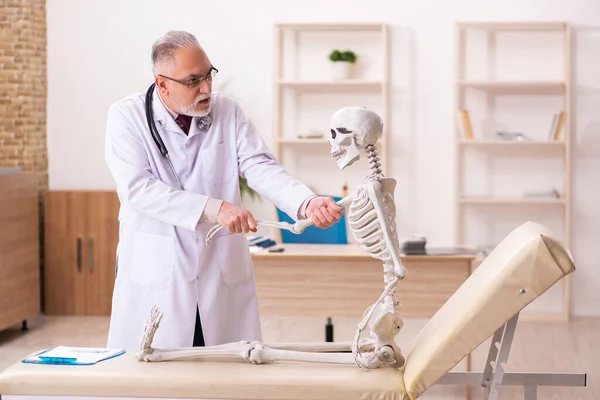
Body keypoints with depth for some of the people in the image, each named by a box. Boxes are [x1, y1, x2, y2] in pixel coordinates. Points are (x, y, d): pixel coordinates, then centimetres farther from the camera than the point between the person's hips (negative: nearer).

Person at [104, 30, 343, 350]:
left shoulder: (228, 112, 5)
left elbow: (261, 167, -4)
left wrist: (307, 203, -25)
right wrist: (214, 208, -24)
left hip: (223, 274, 3)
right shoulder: (127, 116, -4)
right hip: (155, 275, -2)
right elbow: (137, 188, -16)